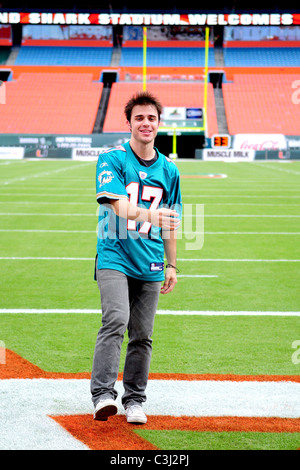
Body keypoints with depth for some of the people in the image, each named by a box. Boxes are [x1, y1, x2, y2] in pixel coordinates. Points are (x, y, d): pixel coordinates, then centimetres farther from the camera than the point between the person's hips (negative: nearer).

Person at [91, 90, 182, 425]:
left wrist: (171, 265, 15)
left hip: (150, 266, 4)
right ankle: (103, 394, -22)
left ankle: (134, 400, 17)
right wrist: (148, 214, -37)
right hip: (114, 257, -4)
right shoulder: (111, 160, -2)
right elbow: (119, 205, -18)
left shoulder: (169, 170, 12)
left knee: (142, 335, 5)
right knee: (115, 321, -22)